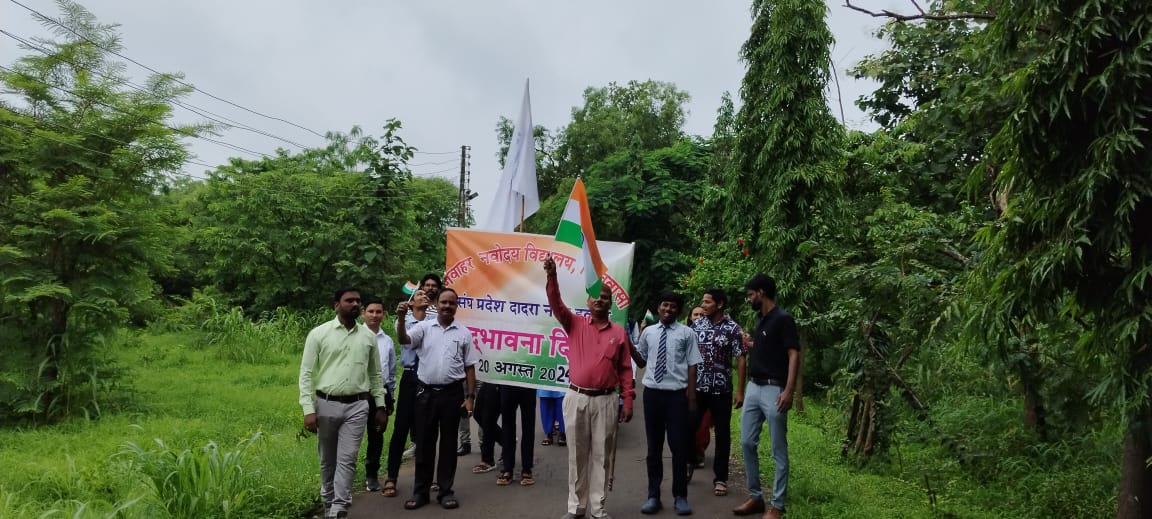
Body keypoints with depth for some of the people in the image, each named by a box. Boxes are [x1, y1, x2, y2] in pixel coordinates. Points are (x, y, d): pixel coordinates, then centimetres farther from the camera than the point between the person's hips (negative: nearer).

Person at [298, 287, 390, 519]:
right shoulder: (319, 334, -3)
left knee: (347, 460, -4)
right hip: (326, 404, -1)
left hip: (357, 406, 1)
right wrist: (308, 409, -11)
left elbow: (375, 374, 12)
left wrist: (381, 406, 9)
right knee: (327, 460, 13)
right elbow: (306, 374, -4)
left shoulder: (368, 336, 6)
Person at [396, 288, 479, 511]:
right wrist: (401, 318, -34)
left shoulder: (464, 333, 4)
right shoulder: (424, 327, 2)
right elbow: (403, 339, -15)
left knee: (448, 443, 7)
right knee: (424, 443, 6)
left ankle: (446, 491, 17)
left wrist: (470, 397, 0)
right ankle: (420, 491, 17)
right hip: (427, 392, 0)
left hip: (452, 393, 0)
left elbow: (469, 367, 6)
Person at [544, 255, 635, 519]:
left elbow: (625, 369, 5)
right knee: (577, 455, 9)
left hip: (605, 401, 0)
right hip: (576, 398, 0)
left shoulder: (619, 332, 5)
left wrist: (628, 401, 0)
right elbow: (557, 306, -12)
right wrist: (552, 276, -27)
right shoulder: (575, 324, 4)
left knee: (601, 455, 7)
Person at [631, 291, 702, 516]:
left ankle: (680, 497, 21)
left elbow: (692, 366, 0)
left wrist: (692, 397, -3)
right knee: (654, 446, 12)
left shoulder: (686, 333, 0)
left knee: (679, 446, 6)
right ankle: (653, 496, 24)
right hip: (652, 392, 3)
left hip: (677, 394, -2)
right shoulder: (648, 332, 8)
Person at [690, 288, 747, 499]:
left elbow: (740, 360, -5)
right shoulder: (696, 324, 4)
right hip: (697, 387, 2)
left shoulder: (733, 328, -5)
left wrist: (740, 390, -9)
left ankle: (720, 478, 17)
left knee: (722, 434, 6)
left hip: (721, 389, -2)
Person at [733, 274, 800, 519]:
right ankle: (755, 496, 21)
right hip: (753, 388, 9)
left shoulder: (783, 319, -11)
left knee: (778, 451, 1)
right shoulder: (760, 320, 15)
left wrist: (788, 391, -25)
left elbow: (794, 356, -18)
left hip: (773, 390, -9)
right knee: (747, 443, 10)